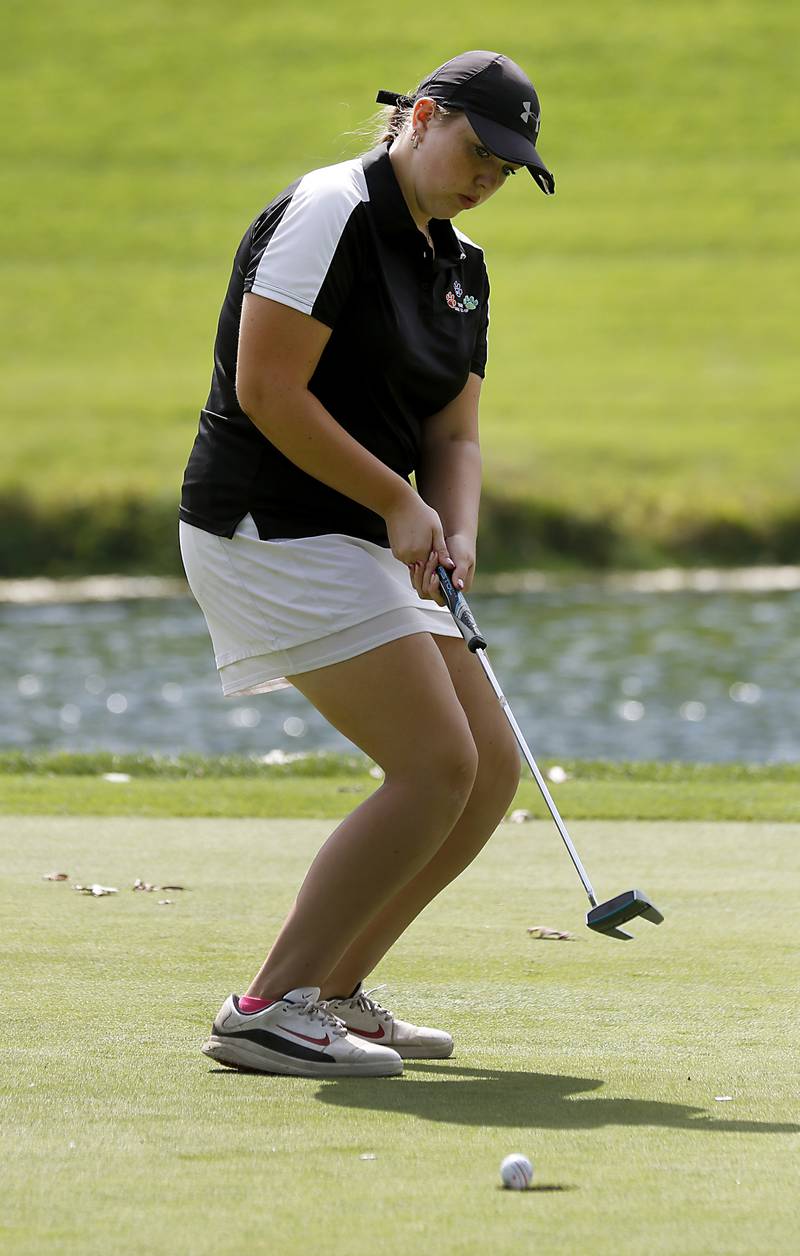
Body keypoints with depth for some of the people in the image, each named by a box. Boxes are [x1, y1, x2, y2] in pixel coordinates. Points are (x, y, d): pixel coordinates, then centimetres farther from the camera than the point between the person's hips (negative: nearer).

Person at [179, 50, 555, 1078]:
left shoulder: (459, 268, 15)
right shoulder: (332, 213, -13)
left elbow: (453, 434, 16)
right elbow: (268, 391, -19)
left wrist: (454, 535, -5)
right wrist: (399, 503, -15)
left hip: (362, 542, 10)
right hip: (271, 528, -10)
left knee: (491, 768, 6)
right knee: (437, 766, -17)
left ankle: (332, 990, 13)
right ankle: (268, 1011, -16)